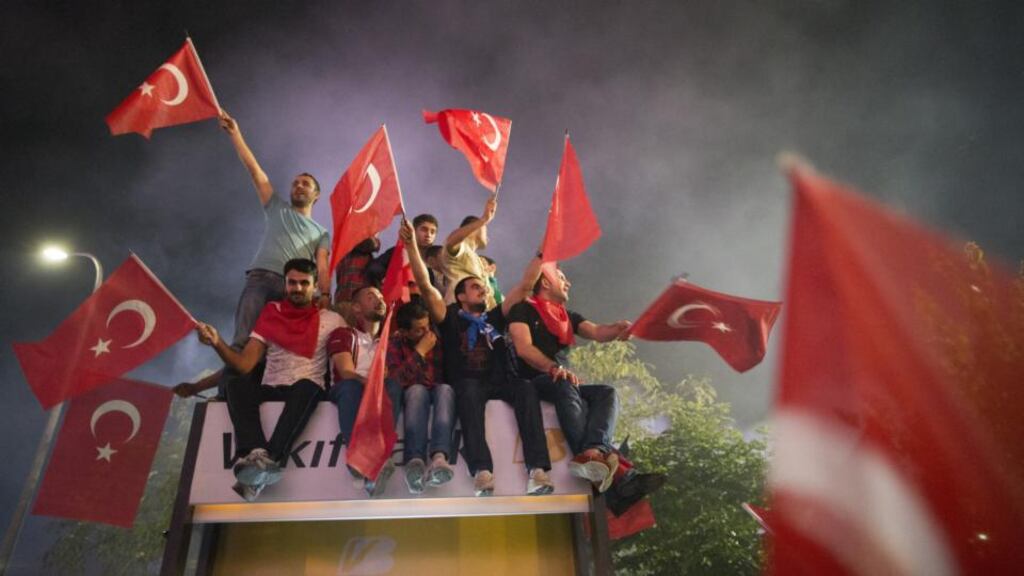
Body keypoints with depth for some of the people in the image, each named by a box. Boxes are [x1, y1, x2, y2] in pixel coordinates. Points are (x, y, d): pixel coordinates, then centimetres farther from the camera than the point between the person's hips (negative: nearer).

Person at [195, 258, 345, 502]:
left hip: (307, 392, -2)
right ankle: (257, 456, -48)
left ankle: (268, 462, -47)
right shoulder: (271, 316, 12)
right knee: (237, 384, -27)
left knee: (306, 387, -36)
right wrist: (217, 343, -12)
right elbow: (244, 364, 3)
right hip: (271, 391, 2)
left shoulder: (330, 320, 10)